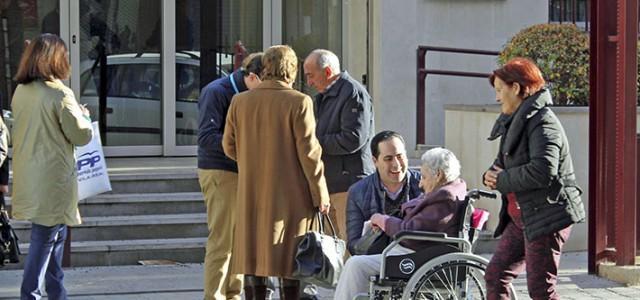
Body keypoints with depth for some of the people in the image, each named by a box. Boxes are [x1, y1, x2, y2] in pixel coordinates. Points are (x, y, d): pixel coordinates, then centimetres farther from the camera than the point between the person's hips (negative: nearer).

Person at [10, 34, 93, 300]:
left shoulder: (20, 91, 5)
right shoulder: (59, 94, -16)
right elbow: (81, 136, -12)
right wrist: (83, 115, 9)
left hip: (28, 176, 7)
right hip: (52, 180, -7)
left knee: (55, 235, 19)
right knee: (44, 239, -2)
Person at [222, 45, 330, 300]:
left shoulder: (240, 101, 1)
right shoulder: (299, 102, -12)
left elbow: (229, 146, 8)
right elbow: (309, 152, -12)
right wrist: (321, 195, -5)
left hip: (252, 193, 4)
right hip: (290, 193, -4)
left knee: (257, 250, 11)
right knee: (290, 254, 2)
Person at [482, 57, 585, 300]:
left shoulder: (542, 121, -15)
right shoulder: (514, 122, 16)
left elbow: (543, 170, -28)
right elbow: (504, 161, 25)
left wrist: (502, 180, -15)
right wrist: (492, 175, 0)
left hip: (546, 216, -10)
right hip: (522, 217, 10)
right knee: (495, 275, 11)